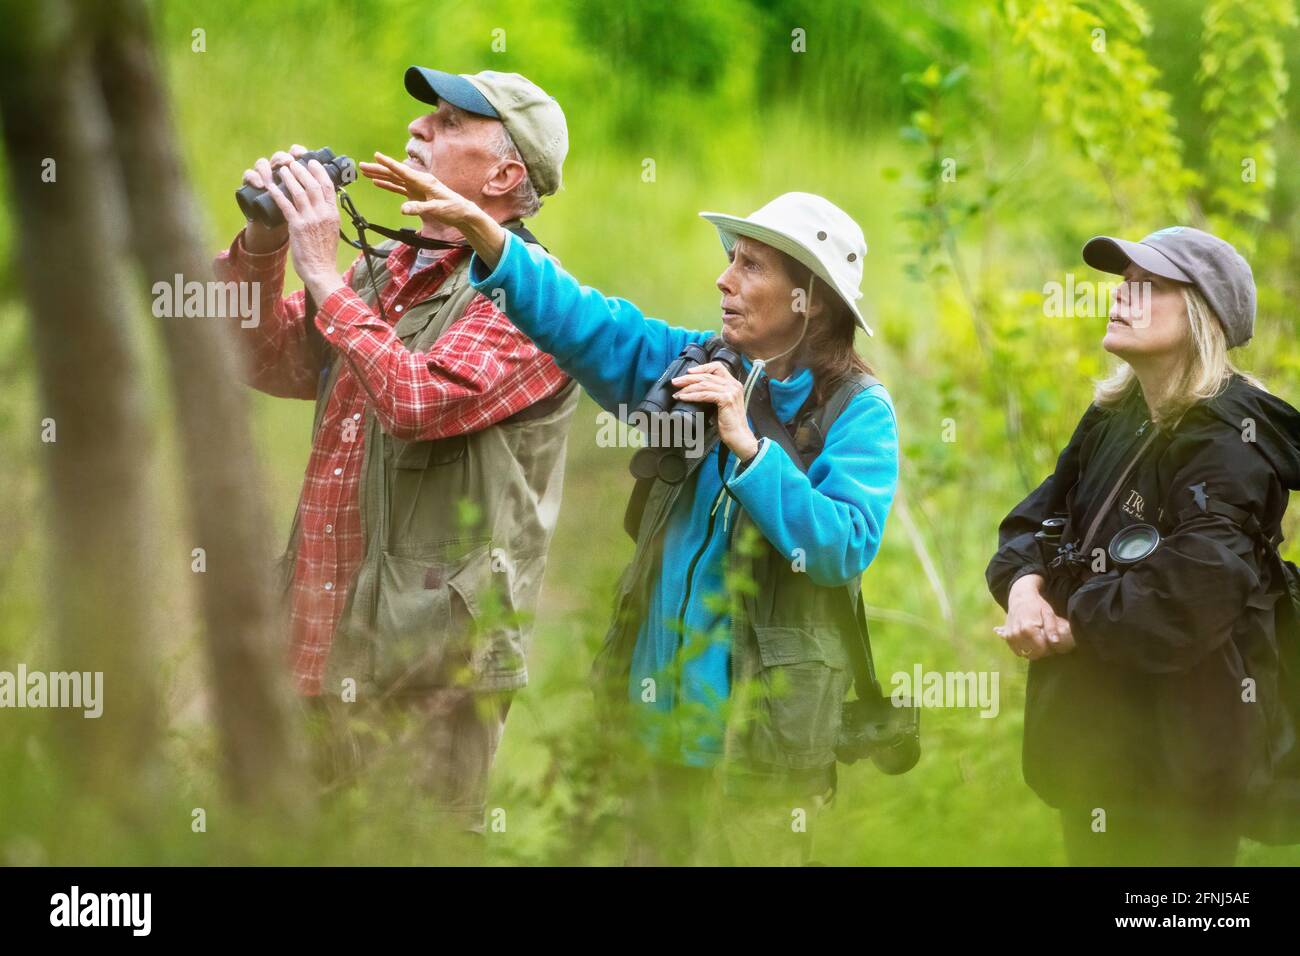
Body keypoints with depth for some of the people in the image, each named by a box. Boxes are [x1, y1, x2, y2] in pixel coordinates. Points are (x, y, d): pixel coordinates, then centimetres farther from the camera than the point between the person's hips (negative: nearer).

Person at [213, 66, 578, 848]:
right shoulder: (388, 270, 14)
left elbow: (419, 401, -24)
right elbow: (268, 362, 19)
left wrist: (325, 275, -16)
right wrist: (262, 248, 3)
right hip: (333, 645, 8)